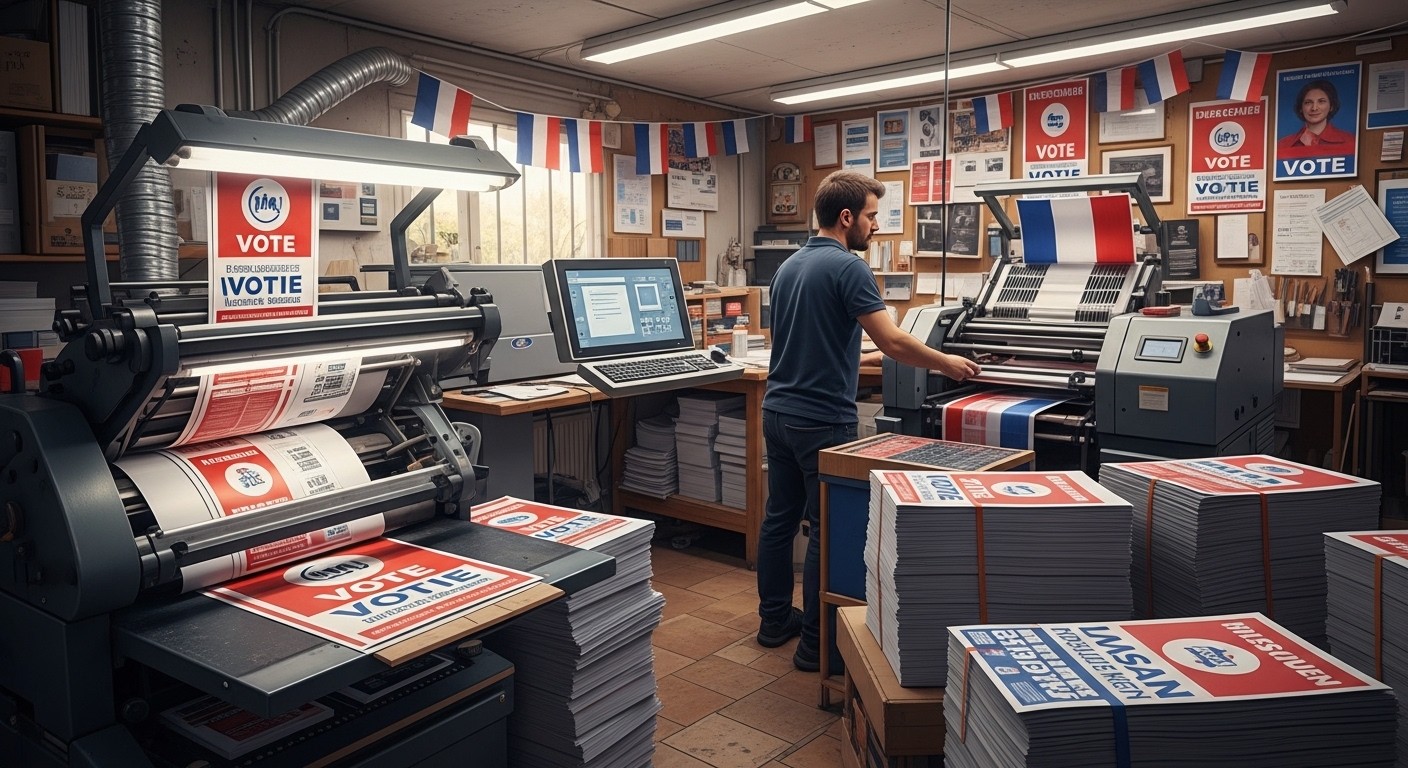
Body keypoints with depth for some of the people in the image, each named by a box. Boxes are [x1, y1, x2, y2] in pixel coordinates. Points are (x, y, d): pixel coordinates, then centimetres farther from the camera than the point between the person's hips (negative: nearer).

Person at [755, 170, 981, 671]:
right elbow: (893, 343, -20)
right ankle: (816, 643, 8)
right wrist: (946, 364, -5)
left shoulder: (788, 267, 12)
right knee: (830, 529, 0)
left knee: (780, 517, 15)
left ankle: (775, 620, 27)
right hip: (822, 419, -9)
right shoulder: (847, 267, -15)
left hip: (777, 411, 9)